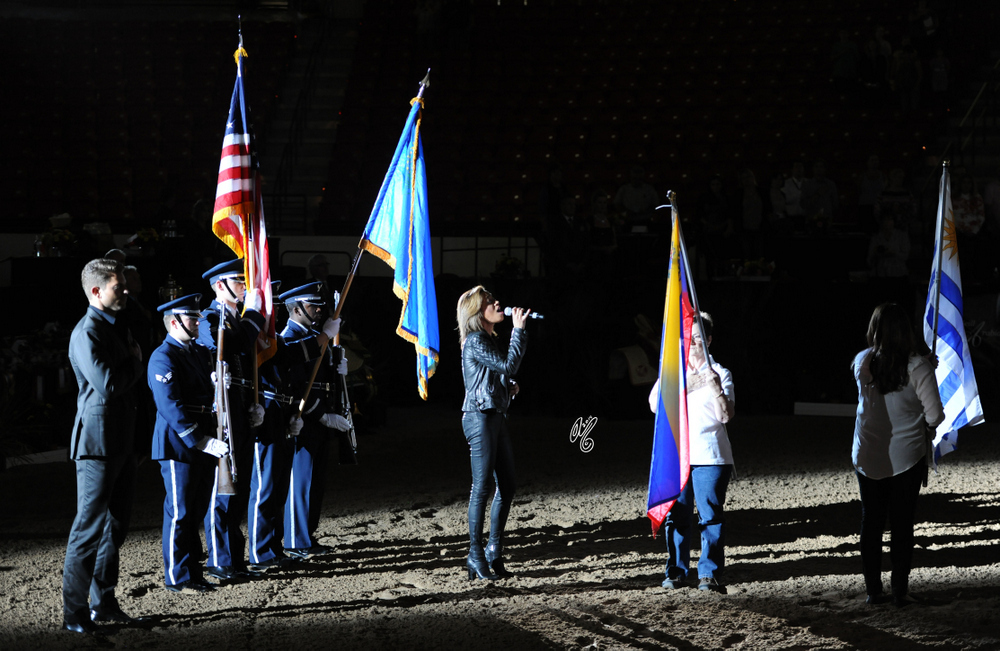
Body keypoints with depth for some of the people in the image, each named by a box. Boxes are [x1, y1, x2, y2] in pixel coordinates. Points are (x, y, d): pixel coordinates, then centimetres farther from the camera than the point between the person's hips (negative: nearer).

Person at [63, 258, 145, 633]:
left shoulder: (116, 330, 17)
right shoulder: (87, 333, -14)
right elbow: (107, 384, -25)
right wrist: (135, 363, -8)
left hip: (122, 443, 10)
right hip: (98, 443, -10)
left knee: (115, 524, 13)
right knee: (90, 526, -7)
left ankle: (103, 603, 20)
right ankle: (74, 613, -2)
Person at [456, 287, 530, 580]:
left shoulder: (489, 339, 18)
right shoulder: (475, 341, -11)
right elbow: (509, 365, -19)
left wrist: (509, 386, 9)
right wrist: (518, 329, -15)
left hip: (496, 416, 10)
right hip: (480, 417, -10)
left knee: (507, 485, 9)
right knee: (481, 487, -7)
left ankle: (494, 551, 16)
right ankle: (476, 556, -2)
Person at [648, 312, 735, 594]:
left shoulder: (719, 373, 4)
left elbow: (725, 415, -5)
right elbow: (655, 405, 3)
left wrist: (716, 388, -20)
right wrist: (683, 385, -8)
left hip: (710, 455, -2)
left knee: (711, 515, -6)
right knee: (676, 514, 1)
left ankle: (709, 573, -3)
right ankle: (676, 572, 8)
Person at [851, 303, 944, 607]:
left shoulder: (862, 363, -6)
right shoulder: (917, 366, -15)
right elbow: (935, 413, -14)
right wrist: (924, 427, 8)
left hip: (868, 456, 2)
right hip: (905, 456, -2)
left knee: (871, 522, 10)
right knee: (902, 524, 6)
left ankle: (873, 590, 12)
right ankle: (900, 591, 7)